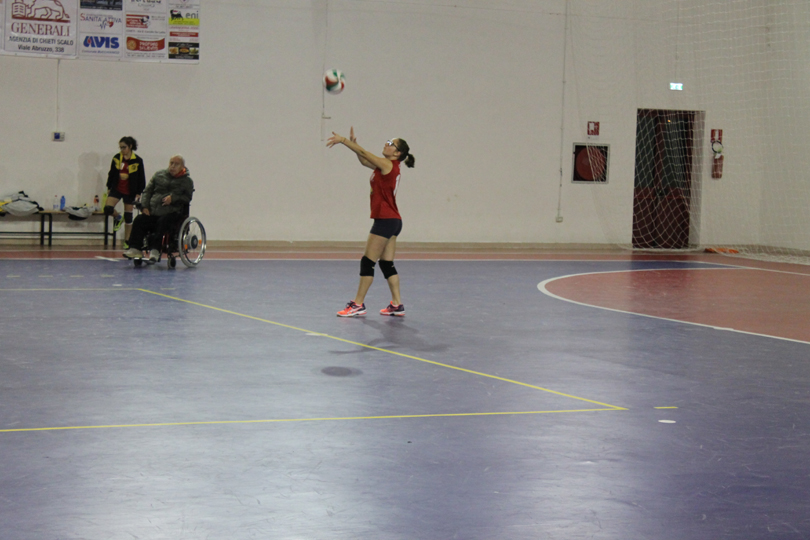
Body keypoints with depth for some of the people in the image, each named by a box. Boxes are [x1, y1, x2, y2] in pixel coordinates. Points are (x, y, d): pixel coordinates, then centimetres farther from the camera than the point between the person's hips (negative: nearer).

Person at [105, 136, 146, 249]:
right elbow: (111, 174, 9)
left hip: (130, 192, -2)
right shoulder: (116, 158, -1)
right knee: (108, 209, -16)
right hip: (116, 189, 2)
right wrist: (109, 188, 9)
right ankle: (118, 218, 20)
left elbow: (141, 179, -4)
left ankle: (127, 241, 16)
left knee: (128, 217, 5)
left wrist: (139, 193, -6)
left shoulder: (137, 161, -9)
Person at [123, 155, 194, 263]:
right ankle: (135, 248, -25)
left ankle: (154, 250, -39)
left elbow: (187, 198, 0)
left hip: (172, 212, -4)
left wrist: (173, 198, -15)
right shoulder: (159, 175, 19)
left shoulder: (187, 181, 10)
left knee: (162, 222, -35)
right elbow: (147, 191, 19)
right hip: (153, 212, 4)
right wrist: (145, 206, 4)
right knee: (139, 221, -21)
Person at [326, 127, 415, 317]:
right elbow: (364, 160, 21)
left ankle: (358, 304, 0)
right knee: (386, 264, 9)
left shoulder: (388, 165, -12)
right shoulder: (387, 166, 13)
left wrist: (343, 140, -7)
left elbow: (364, 153, -13)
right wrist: (353, 142, 10)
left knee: (368, 262, -4)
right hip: (391, 221, 9)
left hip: (386, 220, -9)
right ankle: (397, 305, 9)